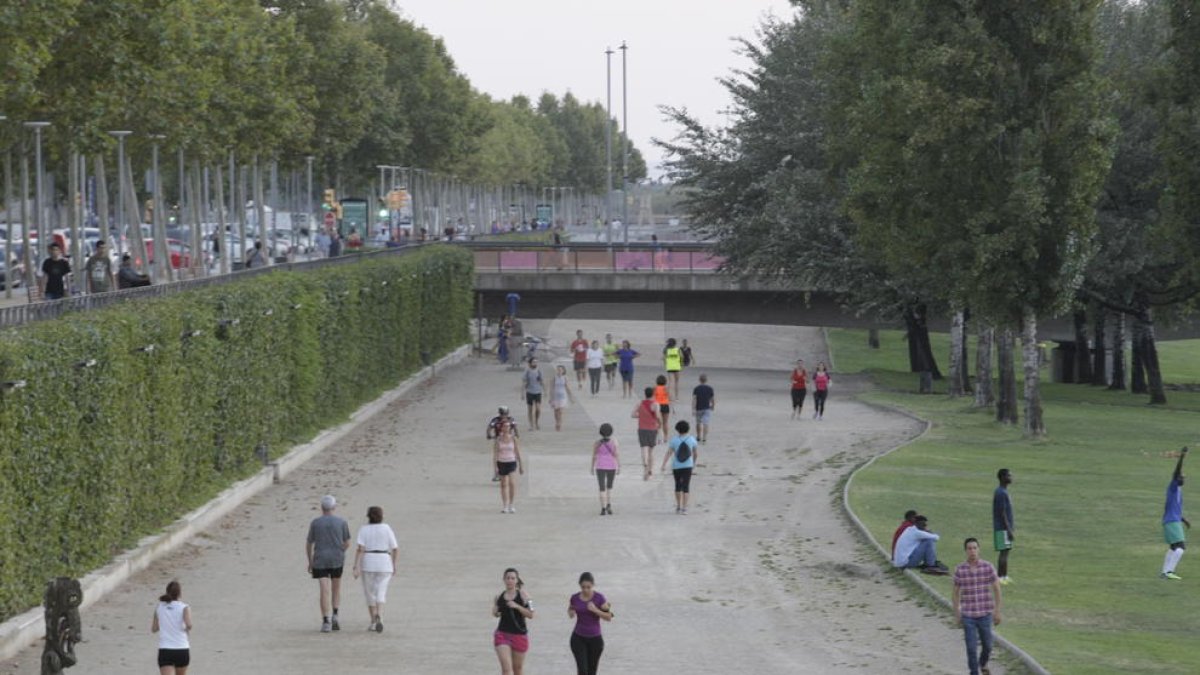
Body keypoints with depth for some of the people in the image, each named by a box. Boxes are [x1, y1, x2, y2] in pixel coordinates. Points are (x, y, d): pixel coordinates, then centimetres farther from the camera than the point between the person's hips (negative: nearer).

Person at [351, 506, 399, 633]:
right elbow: (395, 549, 0)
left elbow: (360, 549, -12)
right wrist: (394, 565, 12)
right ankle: (379, 617, -29)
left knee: (370, 593, 15)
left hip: (368, 564, 0)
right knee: (381, 593, -4)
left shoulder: (364, 529, -1)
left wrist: (356, 567, -15)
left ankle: (373, 623, 17)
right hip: (384, 564, 0)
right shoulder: (387, 528, 0)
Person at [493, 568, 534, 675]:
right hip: (502, 633, 1)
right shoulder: (499, 596, 2)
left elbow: (530, 615, -9)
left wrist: (517, 606, -22)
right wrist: (495, 611, -7)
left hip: (519, 634, -1)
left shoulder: (523, 595, -6)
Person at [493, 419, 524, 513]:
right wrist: (495, 467, -10)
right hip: (501, 463, 1)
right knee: (504, 485, 8)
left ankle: (511, 505, -7)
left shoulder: (513, 439, 0)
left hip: (511, 463, -1)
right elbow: (495, 454, -2)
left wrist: (521, 465, 6)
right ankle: (504, 506, 16)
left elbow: (518, 452, 5)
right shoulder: (498, 440, -1)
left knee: (512, 482, -18)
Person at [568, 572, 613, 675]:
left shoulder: (599, 598, -11)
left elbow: (609, 617, -9)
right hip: (578, 638, 0)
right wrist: (571, 613, -10)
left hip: (595, 639, 0)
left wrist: (595, 610, -24)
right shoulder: (575, 598, -4)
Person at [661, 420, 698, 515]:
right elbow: (695, 453, 8)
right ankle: (684, 508, -11)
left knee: (678, 485, 18)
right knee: (686, 487, -2)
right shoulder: (692, 439, -3)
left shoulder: (674, 439, -7)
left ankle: (678, 506, 25)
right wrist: (694, 462, 25)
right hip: (687, 466, -1)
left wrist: (663, 465, -17)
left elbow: (669, 453, -14)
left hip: (676, 466, 1)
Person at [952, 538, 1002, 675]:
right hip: (968, 616, -1)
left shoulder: (988, 567, -8)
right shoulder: (960, 570, -7)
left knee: (987, 646, 13)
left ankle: (983, 663, 45)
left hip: (985, 614, 1)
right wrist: (956, 614, 4)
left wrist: (997, 611, -3)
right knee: (971, 648, -5)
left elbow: (996, 589, -1)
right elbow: (956, 592, 4)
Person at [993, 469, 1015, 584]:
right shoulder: (1001, 493, -17)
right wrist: (1009, 530, -20)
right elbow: (1002, 513, -20)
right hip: (1003, 528, -10)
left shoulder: (1003, 492, 15)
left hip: (1005, 528, 10)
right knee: (1003, 552, -8)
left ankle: (1004, 577, 16)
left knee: (1005, 552, 12)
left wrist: (1010, 527, 24)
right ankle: (1002, 577, -6)